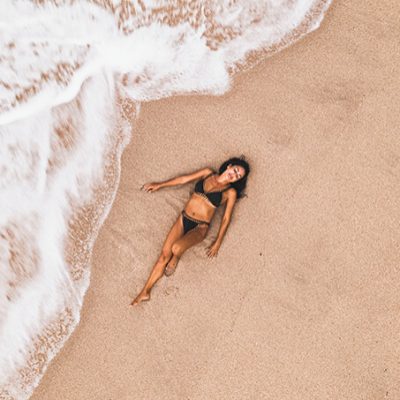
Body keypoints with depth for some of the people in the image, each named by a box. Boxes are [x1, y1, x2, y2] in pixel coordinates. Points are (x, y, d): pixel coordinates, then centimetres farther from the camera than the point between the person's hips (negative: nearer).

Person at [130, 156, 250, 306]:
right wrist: (159, 185, 17)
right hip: (183, 219, 4)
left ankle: (175, 259, 6)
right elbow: (184, 179, 13)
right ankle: (145, 292, -1)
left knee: (176, 248, -31)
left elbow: (226, 219, -2)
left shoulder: (230, 192, -3)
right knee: (164, 254, -7)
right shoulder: (207, 173, 7)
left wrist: (217, 243, -3)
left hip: (199, 227, -3)